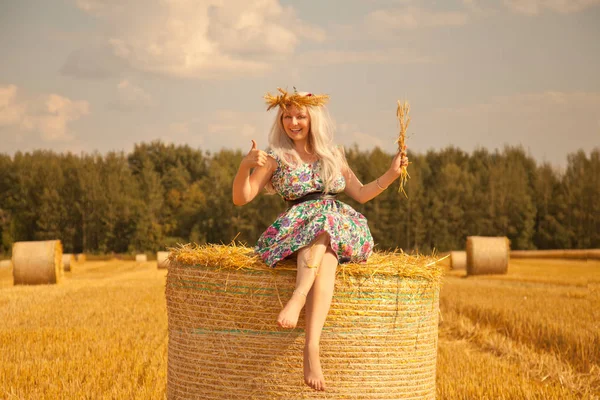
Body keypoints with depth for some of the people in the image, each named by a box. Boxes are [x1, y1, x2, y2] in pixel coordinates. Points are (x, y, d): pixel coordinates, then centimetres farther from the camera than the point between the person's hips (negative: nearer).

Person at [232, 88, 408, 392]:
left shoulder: (333, 155, 19)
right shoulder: (276, 158, 10)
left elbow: (361, 194, 24)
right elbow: (240, 199, 4)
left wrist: (392, 173, 10)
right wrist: (245, 166, -14)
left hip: (342, 228, 2)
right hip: (295, 232, -2)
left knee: (323, 220, -37)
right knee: (324, 261, -37)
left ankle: (298, 296, -53)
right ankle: (312, 349, -54)